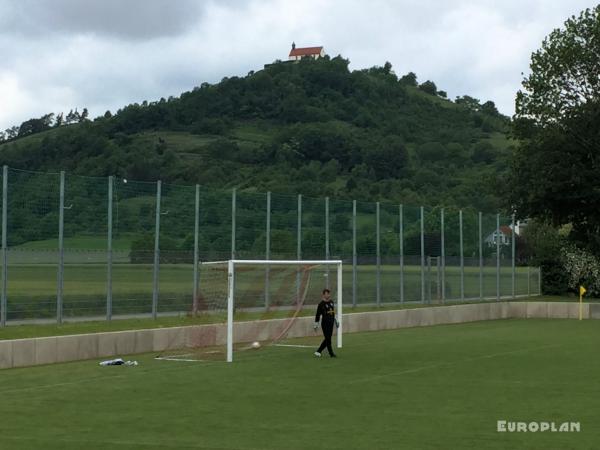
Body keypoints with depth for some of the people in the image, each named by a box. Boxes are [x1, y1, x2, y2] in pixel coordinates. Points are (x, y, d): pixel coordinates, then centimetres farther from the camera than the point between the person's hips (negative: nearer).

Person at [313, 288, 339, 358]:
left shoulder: (331, 302, 11)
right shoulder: (321, 304, -10)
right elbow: (318, 315, -8)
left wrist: (336, 321, 24)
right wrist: (316, 325, -7)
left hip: (331, 323, 7)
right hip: (325, 323, -7)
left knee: (328, 339, 8)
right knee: (328, 339, -3)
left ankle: (318, 352, 17)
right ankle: (331, 353, 4)